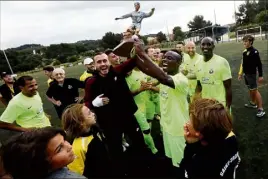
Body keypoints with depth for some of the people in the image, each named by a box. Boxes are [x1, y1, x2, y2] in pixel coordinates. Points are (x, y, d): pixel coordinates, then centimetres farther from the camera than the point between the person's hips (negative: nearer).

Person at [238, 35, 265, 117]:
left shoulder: (254, 52, -17)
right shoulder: (245, 51, 5)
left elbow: (259, 64, -16)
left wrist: (260, 75, -15)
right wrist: (240, 73, 17)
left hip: (252, 74, -8)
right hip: (246, 74, 8)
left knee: (255, 90, -6)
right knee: (250, 89, 21)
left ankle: (261, 109, 0)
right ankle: (253, 103, 40)